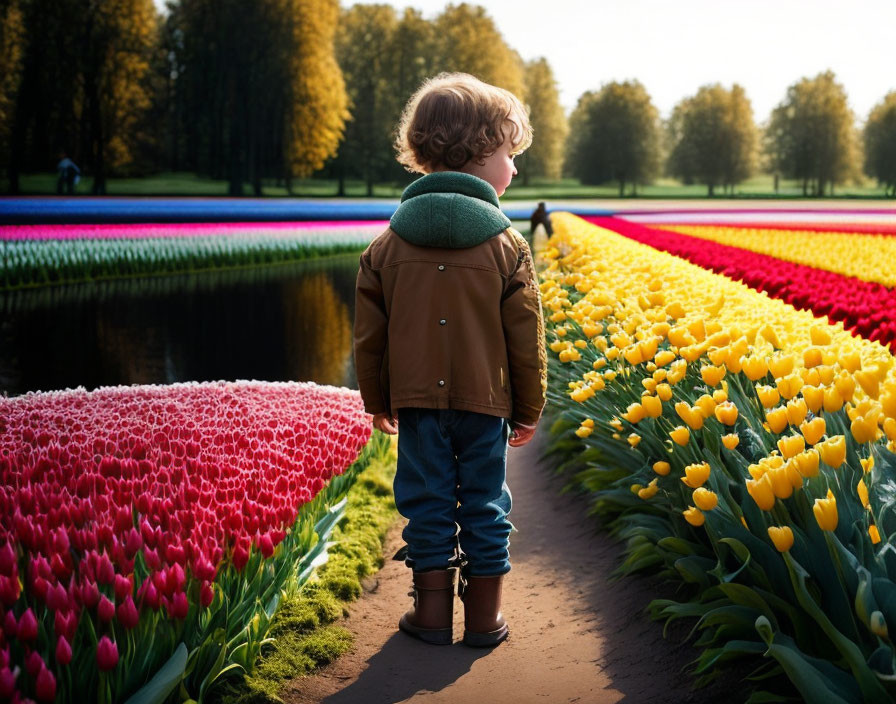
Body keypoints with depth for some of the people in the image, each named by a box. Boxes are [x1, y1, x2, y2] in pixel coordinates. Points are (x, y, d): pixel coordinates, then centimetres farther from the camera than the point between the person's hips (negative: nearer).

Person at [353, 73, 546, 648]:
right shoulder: (507, 248, -9)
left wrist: (379, 402, 15)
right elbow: (526, 341, -5)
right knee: (485, 504, 10)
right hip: (485, 404, -1)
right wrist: (529, 410, 8)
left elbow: (370, 337, 3)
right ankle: (485, 616, 18)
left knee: (427, 503, 10)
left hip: (418, 402, 2)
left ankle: (433, 611, 18)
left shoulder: (389, 247, -1)